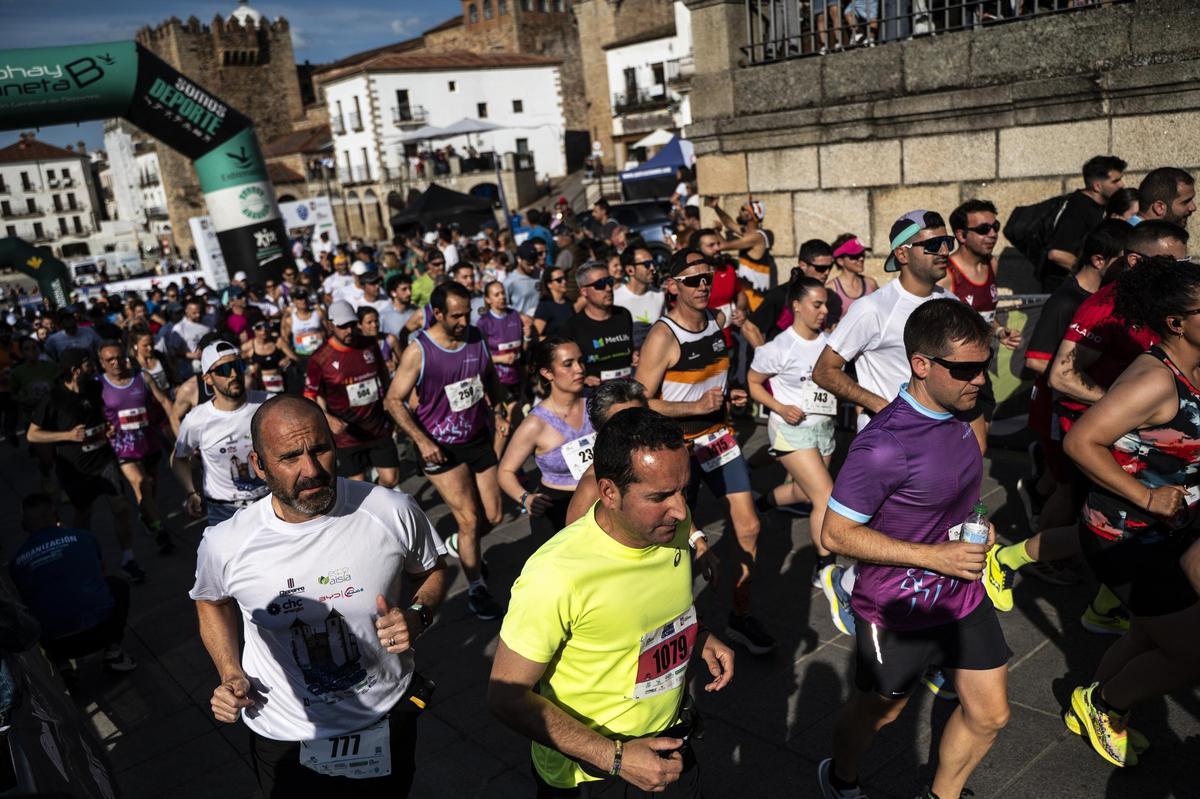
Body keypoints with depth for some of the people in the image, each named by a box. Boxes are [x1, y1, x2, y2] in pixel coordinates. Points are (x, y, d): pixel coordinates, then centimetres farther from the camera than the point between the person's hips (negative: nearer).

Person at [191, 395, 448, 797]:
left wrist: (418, 616, -19)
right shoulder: (224, 545, -18)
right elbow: (213, 601, 6)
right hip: (286, 741, 0)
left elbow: (433, 568, 0)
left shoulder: (392, 511, -21)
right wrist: (230, 675, -6)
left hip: (387, 722, 1)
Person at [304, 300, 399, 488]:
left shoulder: (370, 346, 0)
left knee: (391, 479, 5)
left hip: (379, 428, 4)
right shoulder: (320, 358, -12)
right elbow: (310, 395, -8)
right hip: (348, 433, -3)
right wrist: (328, 418, -24)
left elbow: (383, 374, 17)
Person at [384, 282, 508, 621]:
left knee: (492, 518, 11)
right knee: (470, 520, -5)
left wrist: (499, 412, 3)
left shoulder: (476, 337, -2)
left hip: (478, 439, 5)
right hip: (441, 447, -5)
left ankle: (458, 546, 43)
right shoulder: (418, 350, -17)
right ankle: (476, 590, 16)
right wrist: (422, 440, -19)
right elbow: (394, 400, -11)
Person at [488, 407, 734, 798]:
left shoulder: (672, 526, -12)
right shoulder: (556, 575, -33)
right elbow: (508, 696, -24)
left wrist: (699, 637, -7)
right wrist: (615, 758, -27)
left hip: (672, 744, 6)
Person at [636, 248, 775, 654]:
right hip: (680, 446, -6)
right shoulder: (663, 336, -20)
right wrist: (696, 407, -26)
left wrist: (729, 397, 2)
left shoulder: (715, 321, 3)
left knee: (748, 527, 5)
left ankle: (741, 616, 22)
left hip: (720, 438, 7)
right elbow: (640, 403, -21)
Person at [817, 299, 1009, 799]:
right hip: (900, 608, -7)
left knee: (989, 715, 16)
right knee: (877, 712, 17)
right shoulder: (884, 444, -31)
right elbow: (836, 533, -25)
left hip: (965, 594, 7)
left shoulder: (954, 413, -3)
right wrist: (937, 556, -24)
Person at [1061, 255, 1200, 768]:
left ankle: (1096, 711, 46)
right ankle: (1101, 704, 25)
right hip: (1129, 542, -9)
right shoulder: (1156, 380, -26)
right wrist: (1146, 498, -27)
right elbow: (1080, 441, -31)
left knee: (1151, 639, 24)